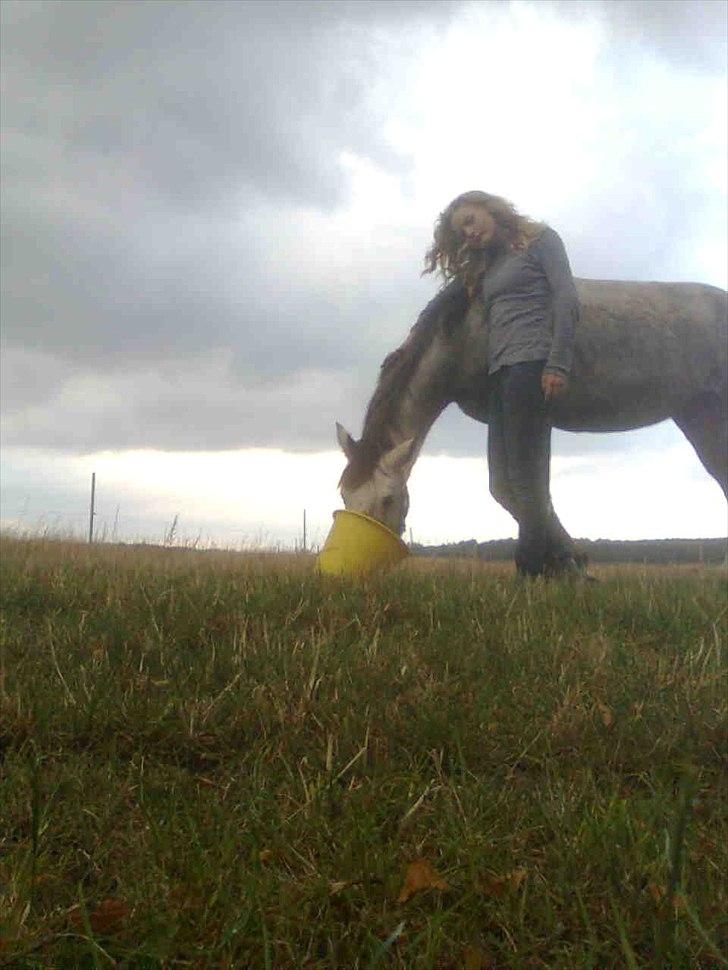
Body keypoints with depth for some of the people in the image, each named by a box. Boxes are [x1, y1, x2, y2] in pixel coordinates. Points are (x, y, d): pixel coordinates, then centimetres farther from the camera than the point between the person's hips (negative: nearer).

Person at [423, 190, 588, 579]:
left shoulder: (541, 239, 7)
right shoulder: (486, 266, 27)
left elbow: (566, 300, -5)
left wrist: (558, 365, -17)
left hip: (531, 364, -8)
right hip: (499, 372, 8)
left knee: (524, 478, -12)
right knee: (504, 483, 1)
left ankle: (532, 570, -7)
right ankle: (565, 561, 8)